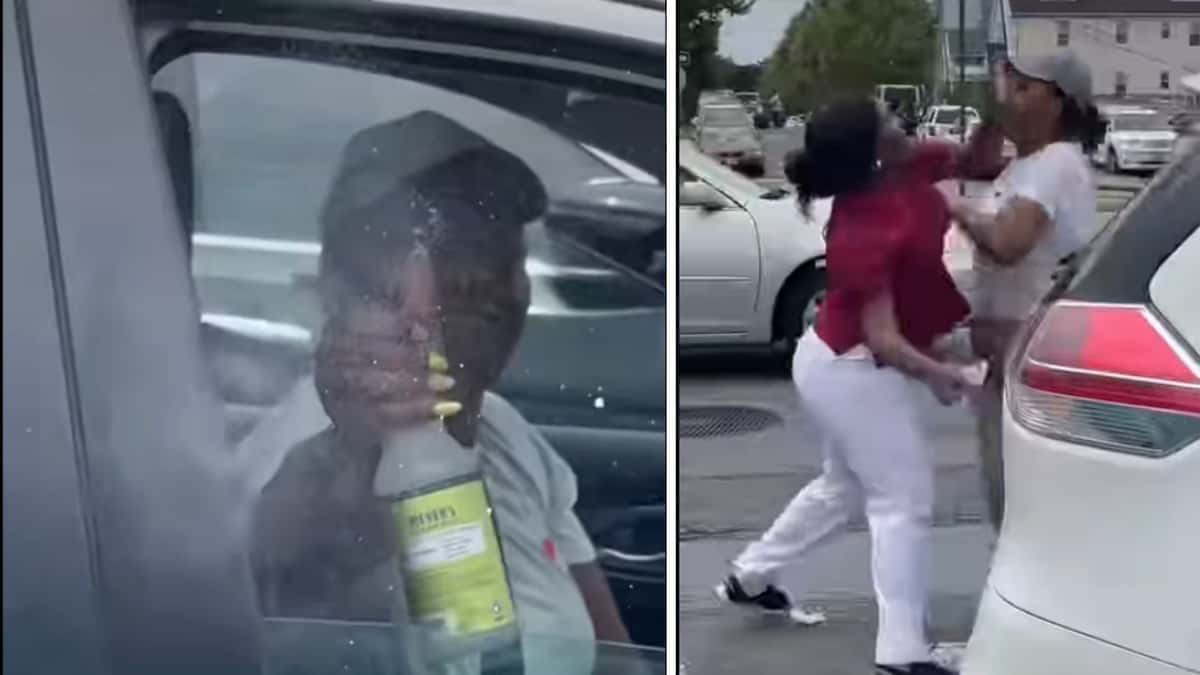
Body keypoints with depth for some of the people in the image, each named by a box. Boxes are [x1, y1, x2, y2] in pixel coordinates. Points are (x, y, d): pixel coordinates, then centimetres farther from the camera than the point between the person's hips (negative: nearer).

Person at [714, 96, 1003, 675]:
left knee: (846, 487, 25)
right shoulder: (862, 231, -32)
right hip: (853, 371, -10)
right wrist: (936, 372, -44)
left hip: (847, 362, 10)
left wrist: (993, 118, -14)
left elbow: (974, 161, 6)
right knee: (906, 500, -3)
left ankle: (749, 579, 40)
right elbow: (881, 336, -31)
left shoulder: (906, 168, -8)